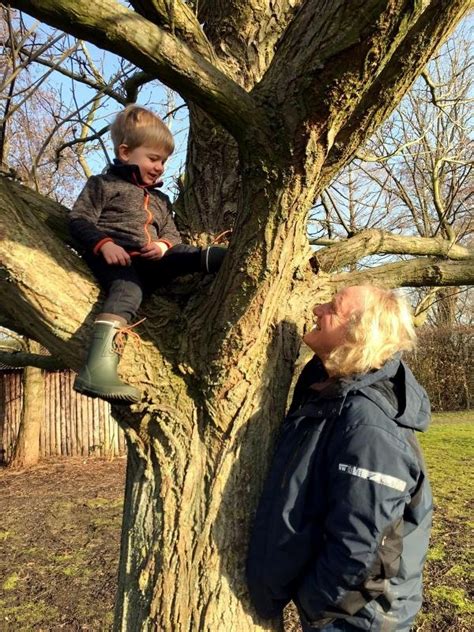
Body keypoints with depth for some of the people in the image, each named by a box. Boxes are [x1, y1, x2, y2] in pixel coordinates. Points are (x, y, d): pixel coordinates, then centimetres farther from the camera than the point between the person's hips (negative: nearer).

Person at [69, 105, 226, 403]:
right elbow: (80, 220, 5)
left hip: (151, 260, 8)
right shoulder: (103, 184, 17)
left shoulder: (161, 200, 34)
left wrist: (164, 246, -2)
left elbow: (173, 235, 25)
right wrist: (104, 244, -16)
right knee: (128, 289, -37)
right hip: (116, 257, -8)